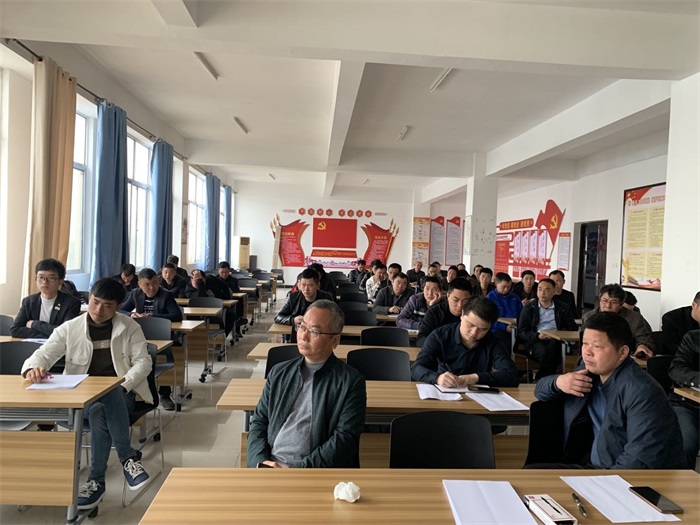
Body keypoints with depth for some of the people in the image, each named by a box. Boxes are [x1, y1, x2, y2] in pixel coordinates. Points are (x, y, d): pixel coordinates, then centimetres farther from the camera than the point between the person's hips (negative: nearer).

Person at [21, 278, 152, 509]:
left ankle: (96, 480, -24)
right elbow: (42, 354, -2)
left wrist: (124, 383, -19)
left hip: (119, 395, -1)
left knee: (101, 411, -37)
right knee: (99, 410, -36)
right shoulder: (69, 329, 4)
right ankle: (129, 457, -20)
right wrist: (33, 368, -27)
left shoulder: (130, 328, 3)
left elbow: (143, 362, -1)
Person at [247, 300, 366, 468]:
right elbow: (259, 422, 12)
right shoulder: (279, 373, 11)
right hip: (270, 466, 3)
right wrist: (260, 461, -5)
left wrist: (299, 470, -15)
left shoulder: (351, 382, -3)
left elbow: (345, 438, -9)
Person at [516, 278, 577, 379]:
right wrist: (538, 336, -13)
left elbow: (573, 328, 10)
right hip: (535, 341, -1)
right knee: (543, 352, -36)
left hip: (555, 342, 1)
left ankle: (539, 381, -24)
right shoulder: (529, 308, 10)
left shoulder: (563, 308, 16)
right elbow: (521, 332, 5)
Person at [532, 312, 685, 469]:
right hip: (594, 466, 7)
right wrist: (558, 382, -12)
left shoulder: (642, 392, -21)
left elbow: (642, 460, -28)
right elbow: (541, 388, 11)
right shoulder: (590, 371, 1)